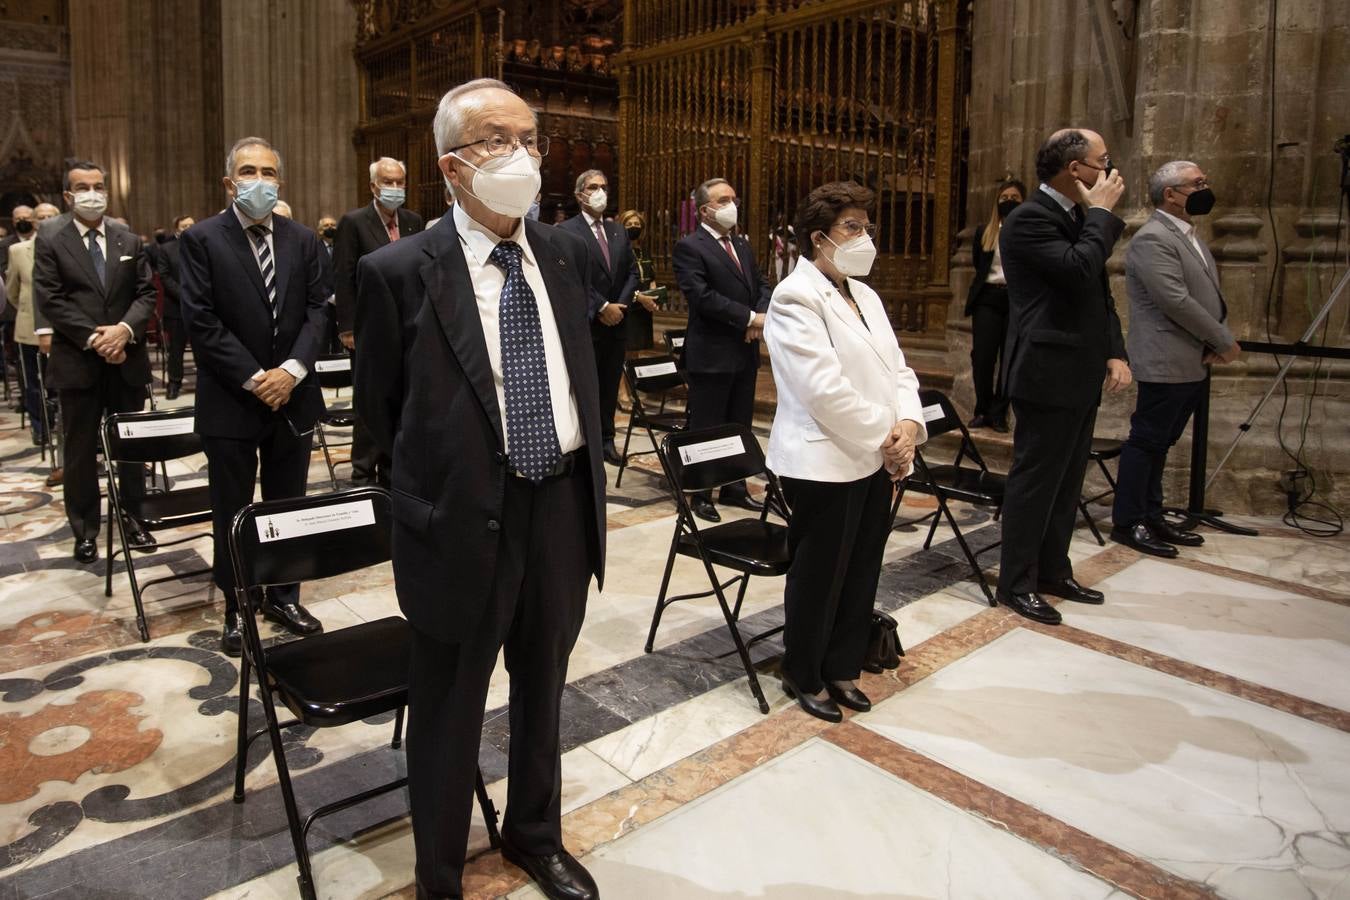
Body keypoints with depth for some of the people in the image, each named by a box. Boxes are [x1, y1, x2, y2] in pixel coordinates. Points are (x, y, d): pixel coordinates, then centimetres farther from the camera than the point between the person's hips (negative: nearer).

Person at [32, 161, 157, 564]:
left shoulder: (130, 241, 10)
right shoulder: (51, 243, 0)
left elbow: (146, 294, 3)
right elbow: (51, 302, -7)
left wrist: (125, 329, -14)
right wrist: (93, 338, -17)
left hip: (127, 360, 3)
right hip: (77, 362, -2)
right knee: (80, 451, 6)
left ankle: (134, 520, 22)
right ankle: (85, 531, 16)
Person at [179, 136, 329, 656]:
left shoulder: (302, 239, 6)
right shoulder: (202, 239, -5)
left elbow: (317, 308, 2)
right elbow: (201, 321, -10)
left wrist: (292, 369, -12)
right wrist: (253, 379, -14)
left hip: (292, 395, 3)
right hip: (230, 400, -3)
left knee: (288, 507, 13)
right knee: (233, 513, 9)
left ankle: (283, 597, 28)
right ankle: (236, 610, 23)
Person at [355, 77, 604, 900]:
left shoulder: (567, 253, 4)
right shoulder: (400, 272, -11)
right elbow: (380, 404, 0)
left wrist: (584, 479, 11)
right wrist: (441, 481, 8)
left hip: (563, 507, 5)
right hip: (463, 520, -4)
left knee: (543, 692, 23)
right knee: (449, 711, 13)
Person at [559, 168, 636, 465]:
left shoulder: (618, 232, 14)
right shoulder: (566, 231, -7)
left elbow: (631, 273, 11)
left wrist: (620, 305, -5)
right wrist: (602, 308, -17)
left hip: (616, 324, 6)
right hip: (585, 325, -6)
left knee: (610, 387, 11)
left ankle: (606, 440, 22)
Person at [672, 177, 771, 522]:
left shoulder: (742, 245, 15)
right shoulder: (690, 247, -9)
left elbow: (762, 286, 15)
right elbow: (701, 296, -20)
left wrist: (762, 317, -7)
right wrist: (749, 318, -18)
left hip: (745, 351, 7)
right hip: (711, 354, -7)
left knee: (740, 426, 15)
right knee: (706, 428, 3)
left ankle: (735, 488, 27)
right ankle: (701, 495, 15)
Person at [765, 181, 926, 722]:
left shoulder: (864, 295, 14)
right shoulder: (795, 298, -13)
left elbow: (896, 369, 12)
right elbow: (826, 389, -21)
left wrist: (908, 424, -7)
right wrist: (885, 435, -14)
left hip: (875, 460, 8)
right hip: (825, 462, -8)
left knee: (861, 572, 16)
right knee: (819, 576, 6)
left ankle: (841, 668, 34)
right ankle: (803, 677, 27)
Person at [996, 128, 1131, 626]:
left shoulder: (1077, 219, 15)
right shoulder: (1029, 219, -14)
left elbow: (1099, 292, 19)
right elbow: (1079, 271, -28)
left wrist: (1115, 353, 8)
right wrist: (1102, 212, -14)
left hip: (1080, 377, 9)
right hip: (1048, 375, -9)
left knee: (1066, 481, 16)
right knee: (1034, 482, -1)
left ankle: (1053, 570, 29)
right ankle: (1017, 583, 11)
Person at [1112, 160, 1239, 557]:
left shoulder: (1188, 235, 17)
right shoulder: (1152, 239, -14)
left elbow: (1210, 294, 18)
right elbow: (1176, 302, -20)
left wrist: (1217, 341, 1)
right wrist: (1225, 342, -12)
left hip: (1194, 364, 9)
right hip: (1166, 363, -9)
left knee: (1160, 443, 14)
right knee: (1146, 442, -2)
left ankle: (1152, 517, 21)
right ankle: (1127, 523, 6)